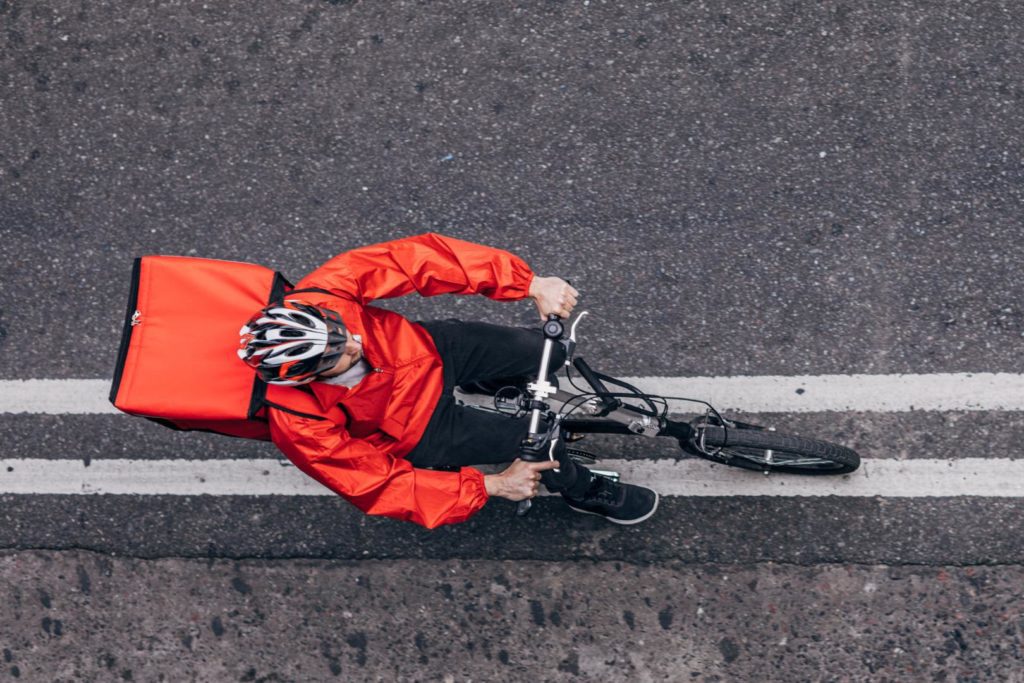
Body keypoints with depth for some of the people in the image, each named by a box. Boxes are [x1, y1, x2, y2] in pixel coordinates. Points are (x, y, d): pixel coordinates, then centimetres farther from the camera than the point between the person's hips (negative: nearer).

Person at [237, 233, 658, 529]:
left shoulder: (321, 293, -32)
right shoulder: (301, 430, -36)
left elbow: (421, 257, -31)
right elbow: (382, 486, -25)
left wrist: (532, 285, -36)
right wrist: (493, 487, -26)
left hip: (428, 350, 4)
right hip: (418, 431, -3)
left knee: (544, 351, -1)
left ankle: (505, 383, 36)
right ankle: (582, 491, 29)